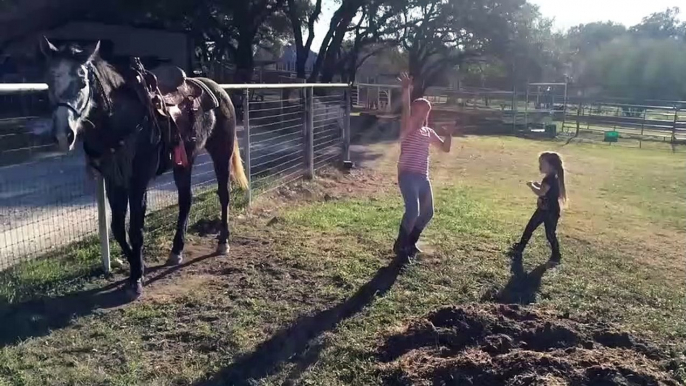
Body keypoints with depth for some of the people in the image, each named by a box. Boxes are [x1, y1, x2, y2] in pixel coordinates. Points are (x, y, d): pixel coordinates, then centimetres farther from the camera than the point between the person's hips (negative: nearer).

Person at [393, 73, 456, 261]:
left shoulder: (429, 132, 15)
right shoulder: (407, 128, -4)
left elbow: (445, 148, 19)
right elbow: (406, 111, -24)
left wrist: (448, 134, 1)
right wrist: (406, 90, -36)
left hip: (423, 177, 8)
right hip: (407, 175, -8)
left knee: (427, 213, 12)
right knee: (413, 210, -21)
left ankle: (410, 242, 31)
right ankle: (400, 245, -2)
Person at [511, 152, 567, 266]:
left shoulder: (551, 179, -24)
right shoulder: (550, 178, 6)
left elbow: (541, 193, -32)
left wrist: (531, 185, -17)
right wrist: (538, 185, 5)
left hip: (551, 213, -10)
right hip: (543, 210, 10)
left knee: (550, 234, 1)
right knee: (529, 227, 15)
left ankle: (556, 256, 18)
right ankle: (520, 247, 27)